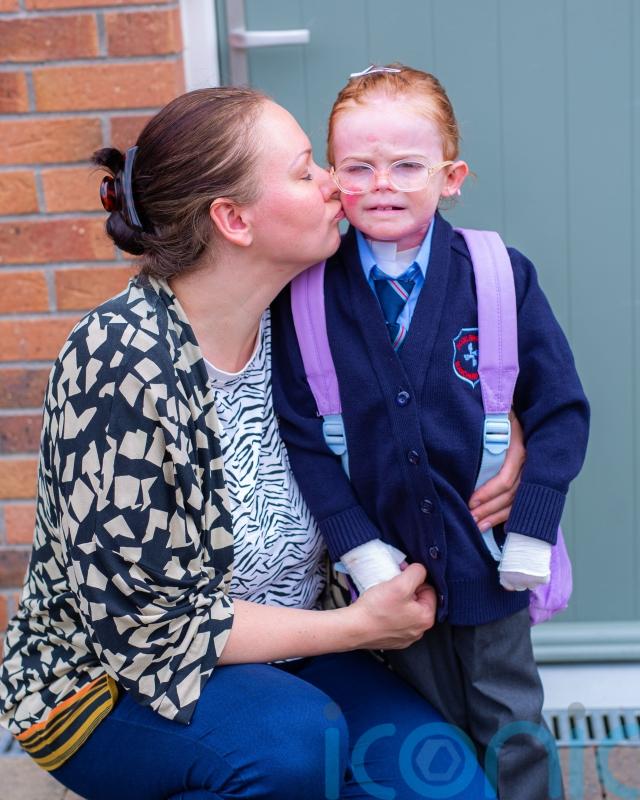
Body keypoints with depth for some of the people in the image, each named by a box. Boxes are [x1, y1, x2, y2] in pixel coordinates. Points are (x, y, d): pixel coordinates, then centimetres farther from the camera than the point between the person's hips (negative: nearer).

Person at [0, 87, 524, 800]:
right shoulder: (123, 360, -24)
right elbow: (141, 618, -23)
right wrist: (356, 626, -19)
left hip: (280, 653, 6)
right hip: (111, 679, -5)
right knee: (297, 737, -33)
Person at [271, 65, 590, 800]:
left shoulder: (502, 278, -9)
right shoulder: (306, 296, -8)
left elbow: (559, 409, -6)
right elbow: (299, 432, -7)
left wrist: (530, 532, -11)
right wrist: (358, 547, -12)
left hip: (487, 563, 0)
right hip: (391, 564, 1)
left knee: (511, 733, 17)